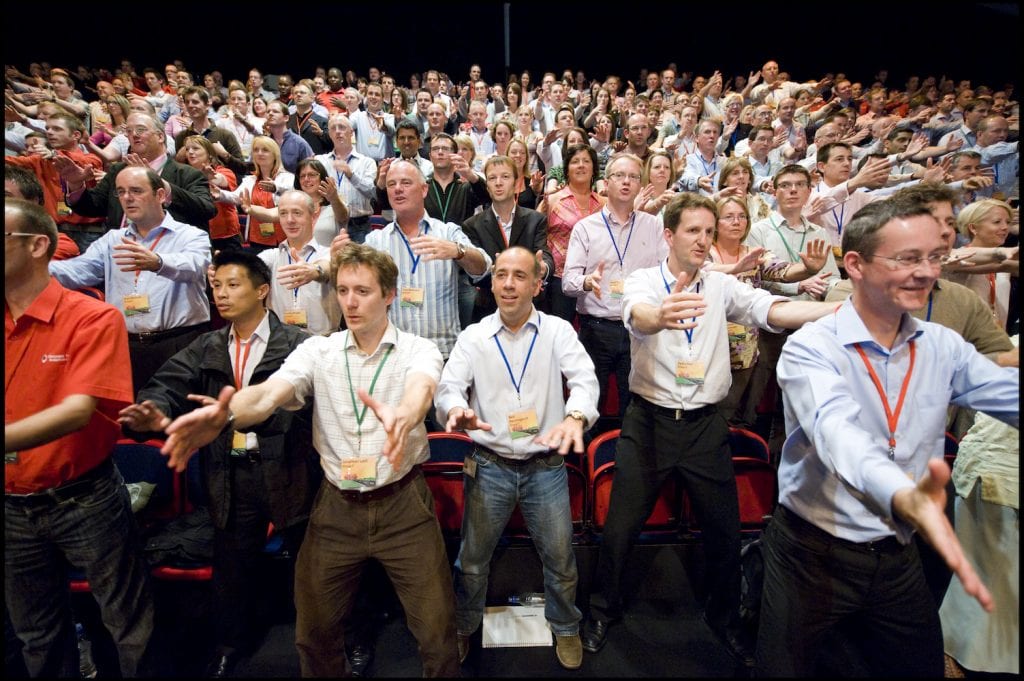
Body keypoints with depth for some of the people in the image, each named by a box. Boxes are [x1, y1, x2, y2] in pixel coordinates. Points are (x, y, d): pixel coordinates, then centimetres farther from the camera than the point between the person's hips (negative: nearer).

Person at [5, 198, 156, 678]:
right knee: (37, 635, 24)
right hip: (13, 507, 6)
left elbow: (79, 410, -24)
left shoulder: (92, 318, -14)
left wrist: (8, 439, -37)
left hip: (84, 500, -5)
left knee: (129, 625, 11)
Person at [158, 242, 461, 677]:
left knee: (437, 631, 3)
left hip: (403, 502, -2)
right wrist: (226, 413, -38)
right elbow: (270, 393, -16)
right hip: (336, 505, 3)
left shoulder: (418, 350, -6)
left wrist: (403, 417, -53)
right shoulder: (317, 351, 1)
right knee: (313, 629, 15)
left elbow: (420, 389, -28)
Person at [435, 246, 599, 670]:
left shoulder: (557, 331, -2)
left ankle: (565, 627, 41)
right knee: (472, 559, 13)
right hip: (489, 465, 1)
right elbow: (449, 385, -10)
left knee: (560, 559, 12)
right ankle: (463, 627, 40)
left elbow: (585, 379, -16)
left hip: (547, 465, 0)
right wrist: (458, 411, -35)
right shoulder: (473, 337, 0)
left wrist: (575, 417, -38)